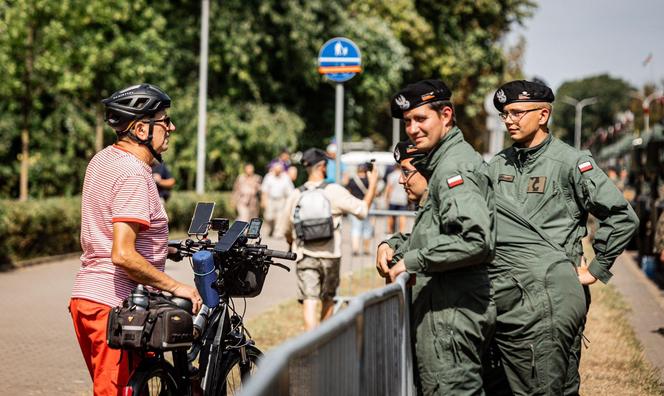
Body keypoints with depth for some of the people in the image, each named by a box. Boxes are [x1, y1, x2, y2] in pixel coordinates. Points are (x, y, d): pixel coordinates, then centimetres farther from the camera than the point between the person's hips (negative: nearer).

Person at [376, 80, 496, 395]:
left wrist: (412, 262, -20)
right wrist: (391, 244, 9)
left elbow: (476, 239, -27)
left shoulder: (455, 165, -14)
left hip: (452, 309, -11)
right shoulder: (440, 163, 19)